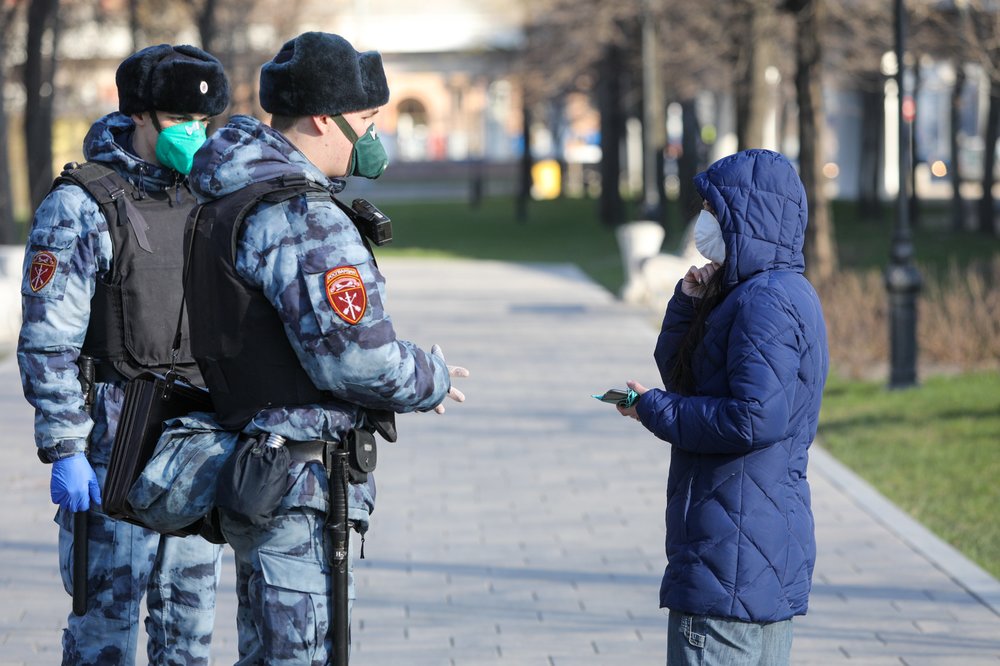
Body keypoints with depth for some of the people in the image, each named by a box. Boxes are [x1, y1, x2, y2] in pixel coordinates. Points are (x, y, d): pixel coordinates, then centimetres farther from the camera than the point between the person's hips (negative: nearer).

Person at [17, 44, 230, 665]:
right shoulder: (81, 206, -9)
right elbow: (48, 340, -12)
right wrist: (64, 451, -17)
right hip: (115, 447, -6)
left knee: (191, 610, 11)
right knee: (107, 612, -3)